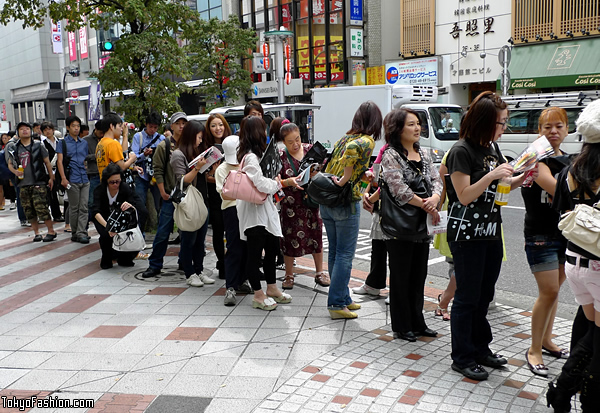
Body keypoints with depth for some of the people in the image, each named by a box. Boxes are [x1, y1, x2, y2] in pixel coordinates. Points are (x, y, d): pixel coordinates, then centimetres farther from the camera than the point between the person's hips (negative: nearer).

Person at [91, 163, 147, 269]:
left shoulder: (125, 189, -20)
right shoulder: (100, 190, -23)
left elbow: (142, 211, -26)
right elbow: (96, 212, -35)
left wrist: (131, 206, -51)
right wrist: (108, 226, -53)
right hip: (103, 220, -1)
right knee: (107, 234, -33)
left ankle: (124, 259, 4)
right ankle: (106, 260, -3)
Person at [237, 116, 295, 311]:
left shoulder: (255, 155, 12)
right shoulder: (251, 157, -20)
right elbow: (261, 185, -26)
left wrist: (284, 181, 10)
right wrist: (277, 183, -11)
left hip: (265, 209, 10)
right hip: (254, 212, -10)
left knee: (272, 247, 18)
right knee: (255, 253, 1)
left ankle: (271, 288, 32)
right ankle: (258, 296, 13)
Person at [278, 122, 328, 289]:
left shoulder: (310, 149, 3)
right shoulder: (280, 156, -5)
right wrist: (289, 182, -24)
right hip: (291, 204, -2)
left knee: (316, 235, 9)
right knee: (290, 238, 3)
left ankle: (320, 272, 26)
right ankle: (289, 275, 20)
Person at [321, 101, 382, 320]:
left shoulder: (344, 138, 13)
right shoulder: (367, 141, -9)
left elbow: (330, 165, 16)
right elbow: (352, 148, -31)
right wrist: (346, 179, -22)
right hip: (346, 203, -8)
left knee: (334, 252, 13)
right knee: (345, 254, 1)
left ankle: (343, 298, 25)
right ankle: (337, 304, 4)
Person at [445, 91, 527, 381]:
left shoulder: (492, 146, 12)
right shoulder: (462, 150, -14)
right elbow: (464, 195, -17)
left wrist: (521, 178, 1)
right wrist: (491, 175, -26)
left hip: (491, 232, 8)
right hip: (467, 235, -8)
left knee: (484, 294, 16)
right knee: (468, 297, 1)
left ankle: (480, 349, 30)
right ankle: (462, 358, 14)